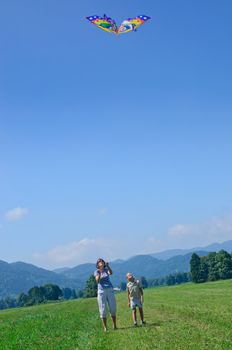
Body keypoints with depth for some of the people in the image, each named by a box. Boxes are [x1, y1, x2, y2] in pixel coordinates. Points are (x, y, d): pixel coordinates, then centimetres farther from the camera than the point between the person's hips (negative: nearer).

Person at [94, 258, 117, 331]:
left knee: (113, 308, 2)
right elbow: (97, 281, -14)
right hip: (101, 291, -1)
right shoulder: (96, 272, 3)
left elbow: (111, 273, -16)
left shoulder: (106, 269, 7)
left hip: (110, 290, 1)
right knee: (103, 309, -2)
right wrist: (99, 274, -32)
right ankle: (105, 327, 0)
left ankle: (114, 325, 11)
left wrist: (108, 266, -33)